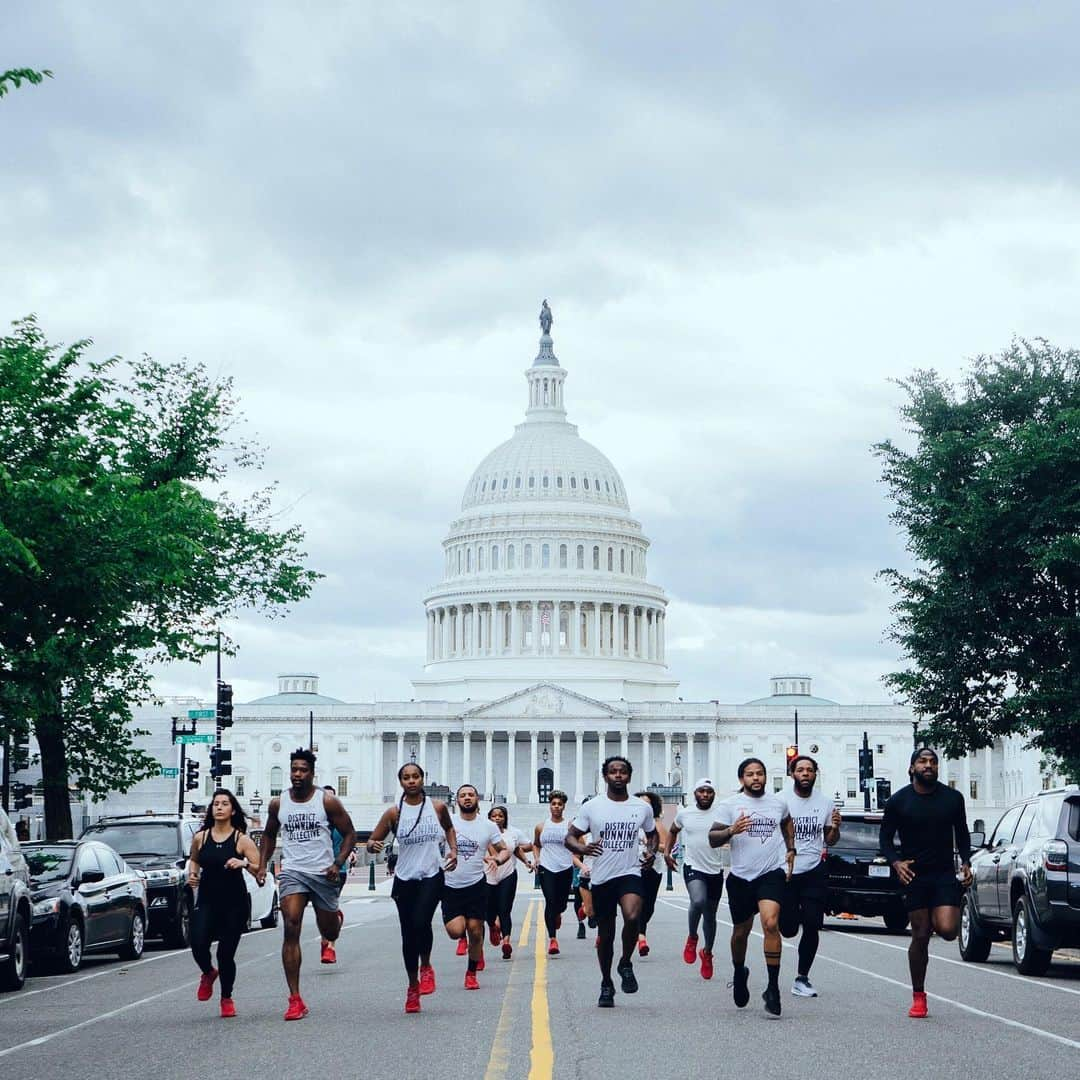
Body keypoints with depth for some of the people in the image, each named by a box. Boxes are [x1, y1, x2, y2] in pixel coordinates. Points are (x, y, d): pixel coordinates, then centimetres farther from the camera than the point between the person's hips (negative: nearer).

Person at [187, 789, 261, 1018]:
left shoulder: (241, 840, -4)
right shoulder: (200, 838, 4)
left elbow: (260, 870, -8)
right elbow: (193, 859, 25)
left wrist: (244, 863, -26)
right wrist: (192, 874, 5)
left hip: (234, 904, -2)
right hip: (206, 901, 2)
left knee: (226, 953, -1)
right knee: (198, 945, -17)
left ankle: (227, 998, 22)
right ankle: (208, 973, 18)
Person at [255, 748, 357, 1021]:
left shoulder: (327, 801, -4)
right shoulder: (278, 803, 3)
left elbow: (349, 834, 1)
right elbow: (269, 835, 20)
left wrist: (338, 863, -12)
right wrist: (262, 865, 7)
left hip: (323, 873, -1)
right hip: (292, 872, 1)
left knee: (329, 933, 11)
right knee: (291, 930, -17)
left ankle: (335, 917, 54)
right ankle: (295, 1000, -18)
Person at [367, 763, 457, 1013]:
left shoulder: (438, 807, 1)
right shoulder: (394, 813, -2)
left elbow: (449, 828, 22)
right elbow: (372, 841, 2)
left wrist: (453, 850, 6)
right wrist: (373, 845, -21)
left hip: (432, 876, -1)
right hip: (405, 879, 1)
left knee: (421, 922, -23)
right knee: (408, 934, 5)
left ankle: (426, 967, 4)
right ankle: (413, 986, 21)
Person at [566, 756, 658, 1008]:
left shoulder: (642, 807, 5)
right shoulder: (591, 807, 0)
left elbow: (653, 834, 22)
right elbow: (570, 837, 2)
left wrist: (651, 851, 1)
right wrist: (582, 849, -20)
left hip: (630, 873, -1)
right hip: (601, 877, 1)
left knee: (632, 917, -28)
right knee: (605, 934, 9)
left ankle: (626, 964, -3)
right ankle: (606, 985, 27)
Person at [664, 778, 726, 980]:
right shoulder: (684, 814, 4)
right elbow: (672, 831, 22)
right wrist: (667, 852, 12)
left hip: (715, 870, 1)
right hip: (693, 867, -1)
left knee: (710, 915, 12)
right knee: (698, 901, -29)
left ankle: (707, 952, 35)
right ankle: (692, 938, -2)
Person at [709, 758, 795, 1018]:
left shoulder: (778, 803, 7)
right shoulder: (730, 805, 0)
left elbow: (788, 825, 29)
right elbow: (712, 839, -3)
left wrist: (791, 851, 17)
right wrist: (731, 831, -21)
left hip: (772, 873, -1)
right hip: (741, 876, 1)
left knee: (770, 923, -21)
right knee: (741, 931, 13)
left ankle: (773, 988, -18)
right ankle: (739, 974, 42)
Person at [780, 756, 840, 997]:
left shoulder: (825, 803, 6)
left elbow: (829, 841, 15)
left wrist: (835, 828, -7)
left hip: (814, 871, 2)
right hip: (785, 871, -2)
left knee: (812, 927, -7)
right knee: (788, 929, -1)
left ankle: (802, 979, 4)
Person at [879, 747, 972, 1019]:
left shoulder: (952, 798, 3)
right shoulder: (898, 801, -2)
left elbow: (962, 833, 16)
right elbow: (886, 838, 4)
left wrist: (966, 863, 2)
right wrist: (896, 862, -13)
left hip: (945, 874, 1)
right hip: (914, 875, -1)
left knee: (947, 930, -17)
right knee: (920, 936, -1)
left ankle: (936, 919, 21)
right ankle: (918, 997, 12)